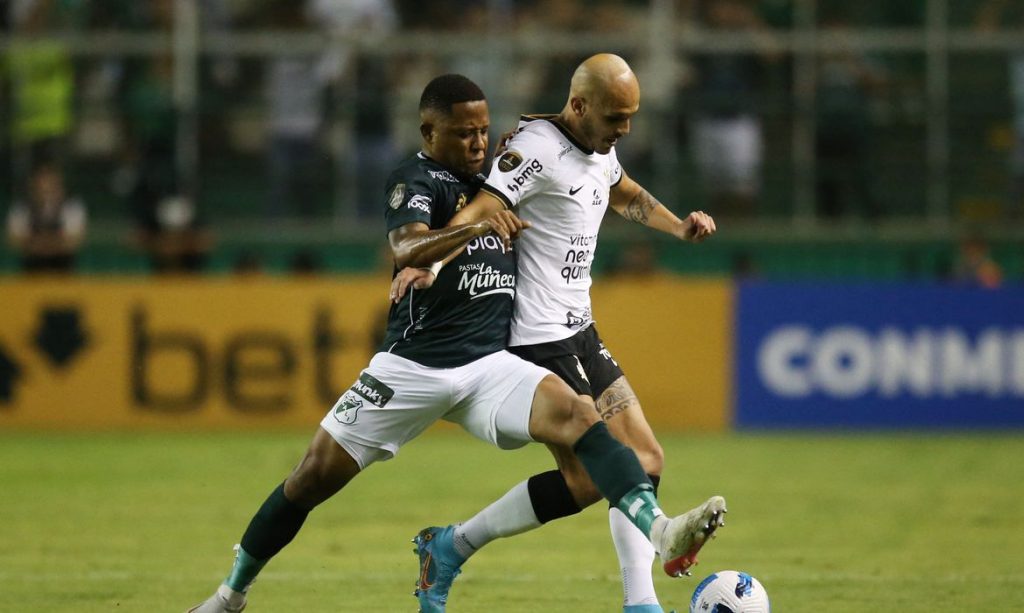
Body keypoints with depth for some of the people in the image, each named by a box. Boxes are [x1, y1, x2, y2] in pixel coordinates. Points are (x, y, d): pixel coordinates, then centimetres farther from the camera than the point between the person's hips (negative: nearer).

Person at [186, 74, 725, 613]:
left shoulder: (486, 182, 14)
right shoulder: (414, 181, -6)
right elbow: (407, 249, -27)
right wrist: (474, 226, -45)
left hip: (489, 365, 4)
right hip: (413, 365, -4)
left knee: (577, 415, -23)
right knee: (315, 475, 0)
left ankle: (658, 530, -38)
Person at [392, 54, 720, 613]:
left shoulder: (599, 151, 10)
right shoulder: (539, 148, -18)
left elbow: (626, 196, 33)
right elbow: (479, 210, -30)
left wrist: (679, 226, 17)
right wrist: (427, 264, -46)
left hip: (579, 331, 10)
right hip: (539, 338, -10)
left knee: (643, 460, 5)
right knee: (588, 479, -11)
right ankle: (454, 546, 3)